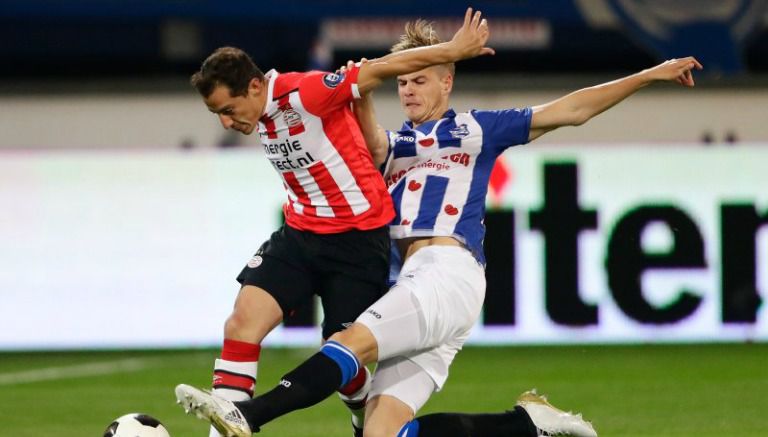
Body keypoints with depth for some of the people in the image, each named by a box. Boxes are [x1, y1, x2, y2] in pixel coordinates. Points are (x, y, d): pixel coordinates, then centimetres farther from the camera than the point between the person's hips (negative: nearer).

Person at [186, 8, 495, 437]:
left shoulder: (304, 95, -24)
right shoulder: (260, 116, 2)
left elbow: (382, 68, -18)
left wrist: (453, 50, -11)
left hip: (358, 238, -7)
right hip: (301, 232, 7)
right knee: (242, 322, -13)